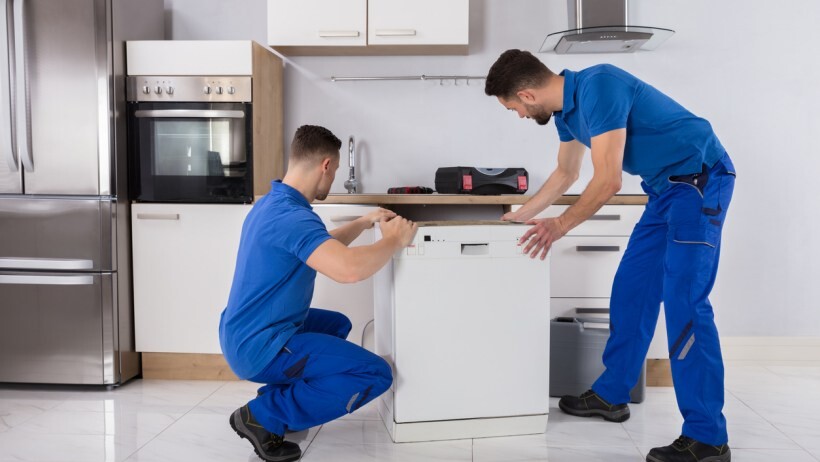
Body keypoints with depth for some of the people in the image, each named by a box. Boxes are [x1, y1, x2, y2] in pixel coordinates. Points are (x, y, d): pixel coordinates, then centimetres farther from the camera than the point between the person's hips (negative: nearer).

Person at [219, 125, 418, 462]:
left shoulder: (271, 204, 8)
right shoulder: (292, 216, -24)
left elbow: (324, 246, 25)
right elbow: (349, 268, -39)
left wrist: (362, 223, 22)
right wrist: (394, 241, -21)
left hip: (242, 334, 10)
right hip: (259, 346, -10)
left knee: (338, 324, 30)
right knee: (376, 374, -10)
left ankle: (279, 396, 15)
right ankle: (264, 416, -7)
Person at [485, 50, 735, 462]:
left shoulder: (597, 87, -23)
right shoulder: (566, 108, 6)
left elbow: (608, 181, -24)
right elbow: (565, 174, 22)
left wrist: (561, 225, -12)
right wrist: (521, 215, 27)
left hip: (700, 180, -9)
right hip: (666, 187, 9)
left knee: (683, 301, -14)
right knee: (631, 289, 10)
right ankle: (611, 394, 22)